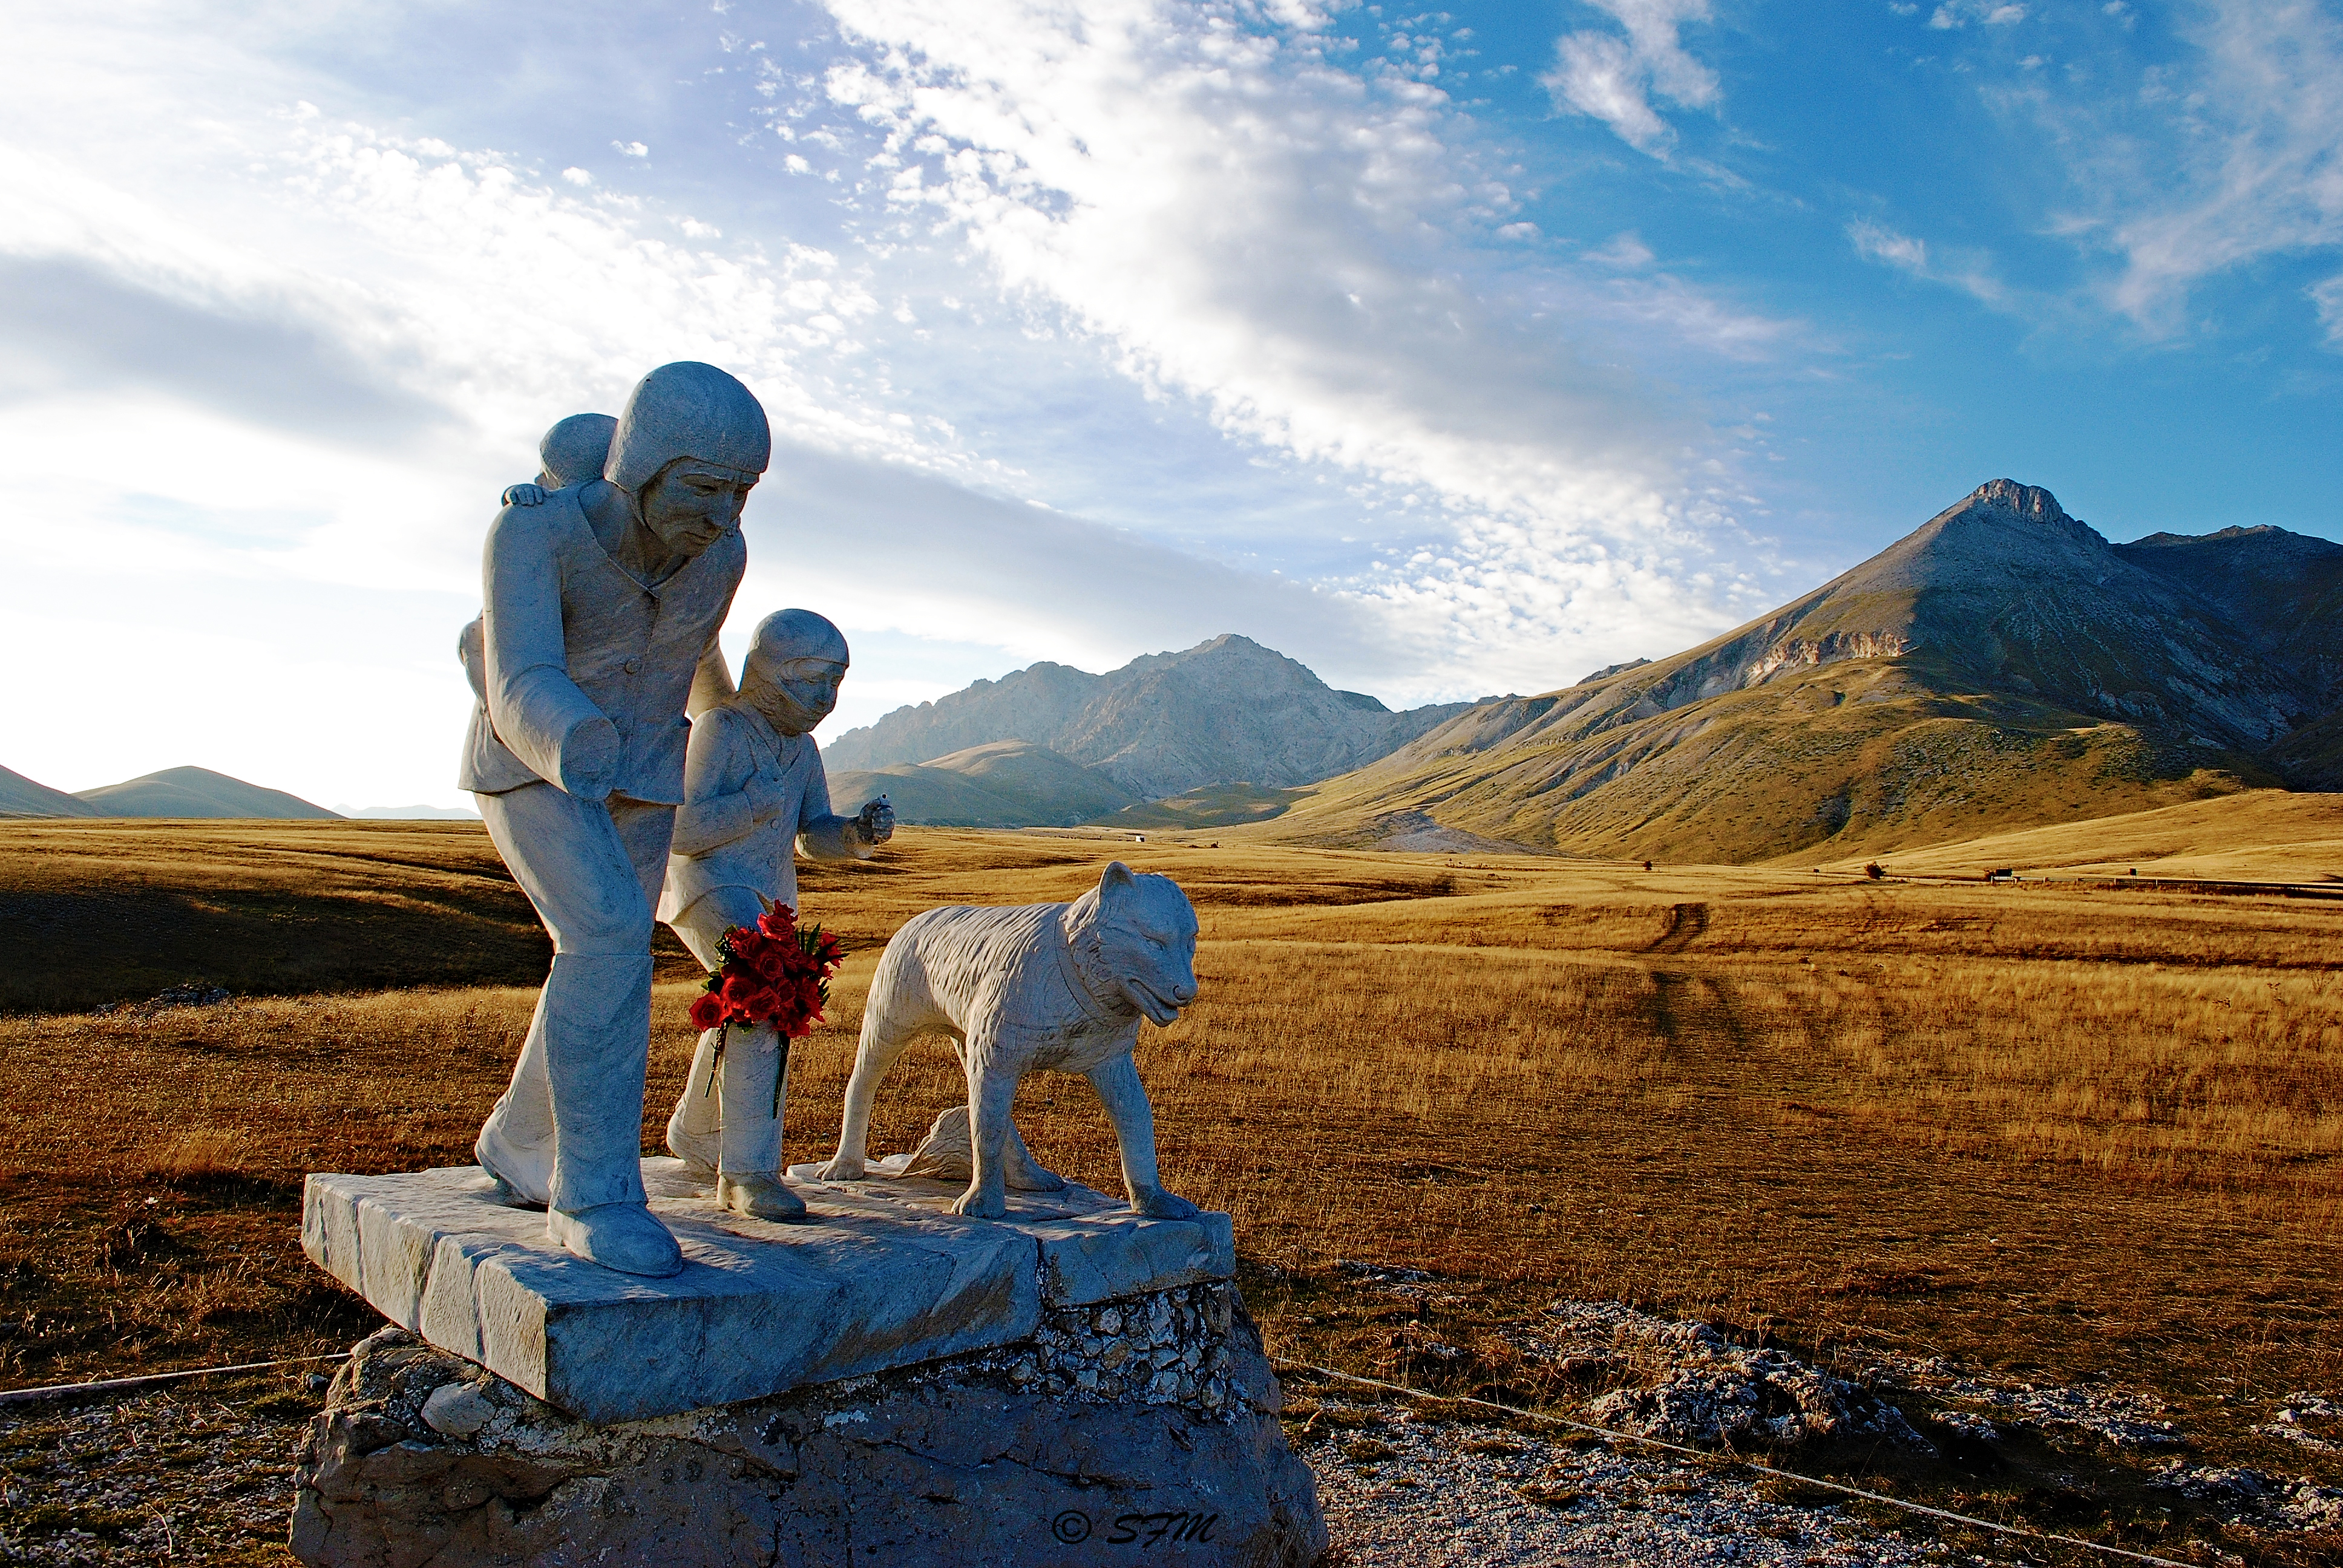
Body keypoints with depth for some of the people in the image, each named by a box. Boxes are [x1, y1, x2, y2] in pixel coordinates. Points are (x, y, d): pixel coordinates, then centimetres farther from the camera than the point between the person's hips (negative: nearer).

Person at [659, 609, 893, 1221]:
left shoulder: (802, 748, 7)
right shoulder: (719, 729, -16)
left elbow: (817, 836, 8)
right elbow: (686, 830, -23)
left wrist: (861, 832, -12)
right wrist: (764, 798, -23)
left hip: (769, 898, 9)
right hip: (707, 886, -9)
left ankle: (697, 1136, 47)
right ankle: (748, 1169, -26)